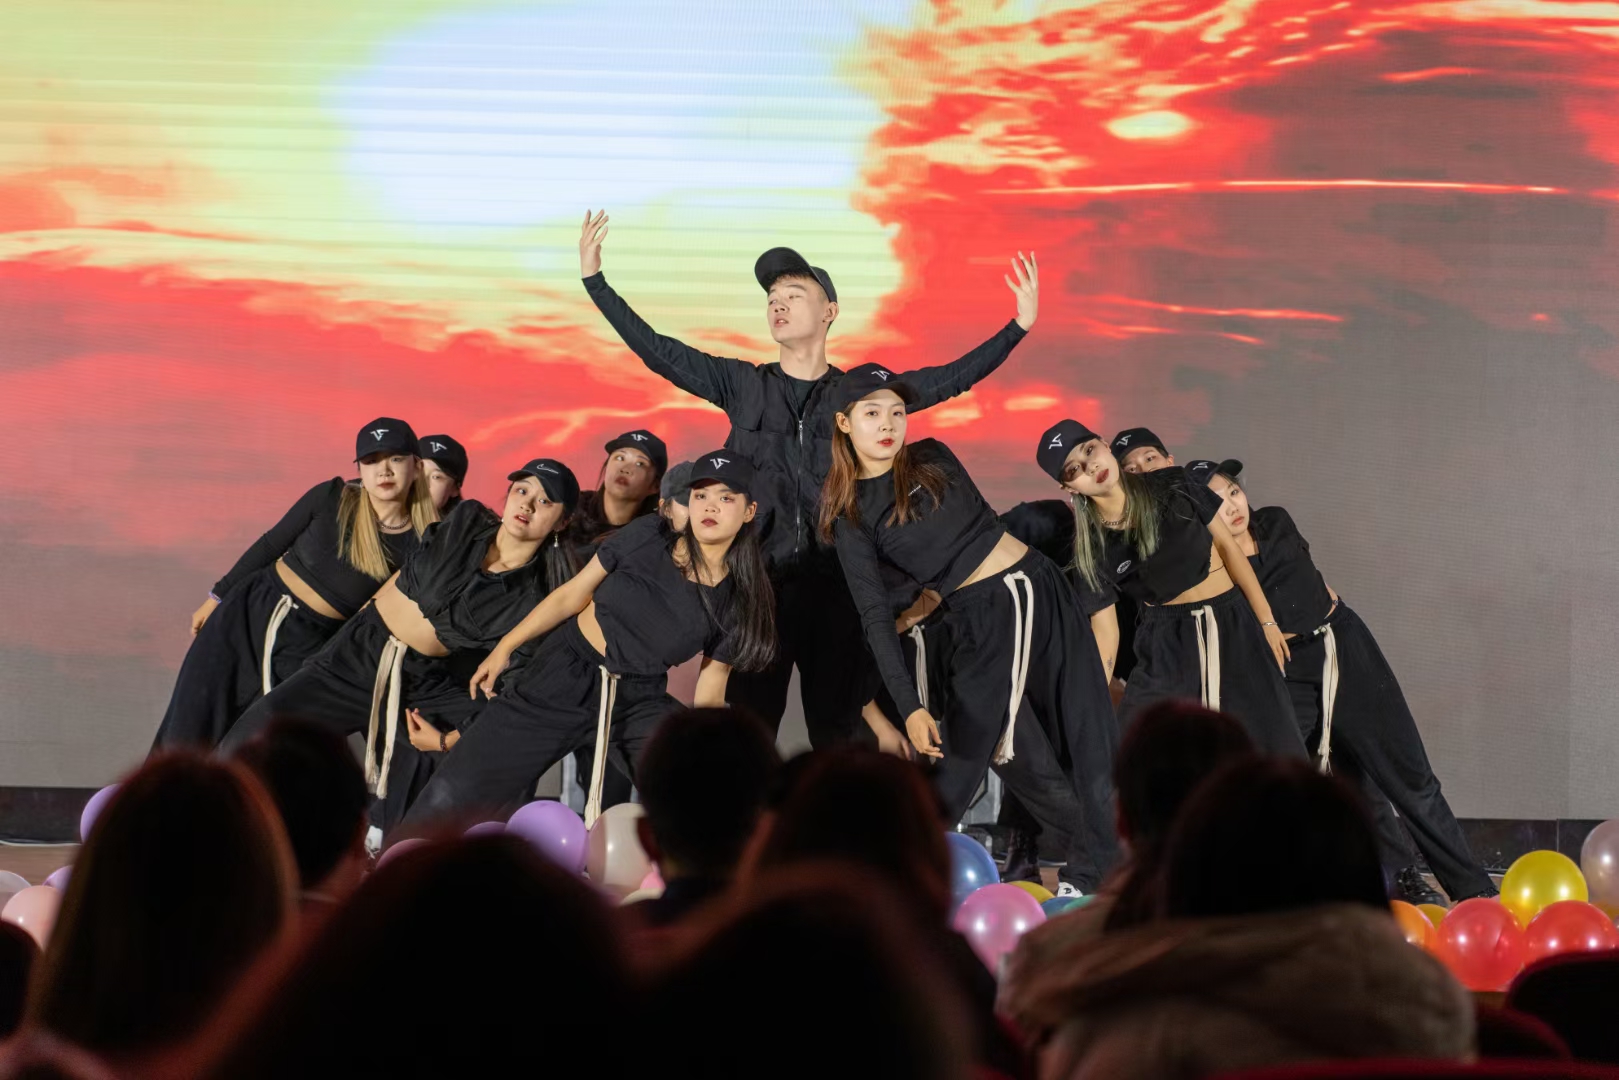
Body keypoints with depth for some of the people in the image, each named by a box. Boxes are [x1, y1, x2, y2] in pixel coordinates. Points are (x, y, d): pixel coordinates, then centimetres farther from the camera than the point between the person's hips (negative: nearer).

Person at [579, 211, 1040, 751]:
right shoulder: (743, 386, 8)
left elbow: (952, 378, 5)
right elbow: (655, 350, 5)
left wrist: (1019, 325, -4)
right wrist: (595, 280, 0)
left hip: (836, 588, 0)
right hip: (756, 582, 0)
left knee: (841, 733, 4)